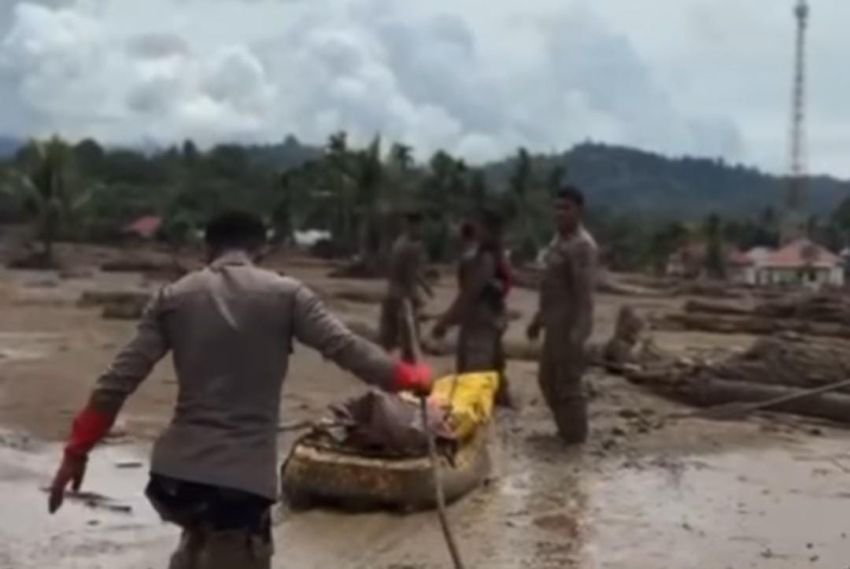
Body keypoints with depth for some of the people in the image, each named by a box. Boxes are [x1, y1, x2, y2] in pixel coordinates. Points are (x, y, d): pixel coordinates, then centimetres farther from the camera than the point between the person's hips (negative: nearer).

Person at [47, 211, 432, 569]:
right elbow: (347, 348, -6)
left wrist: (77, 451, 9)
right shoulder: (286, 294, -1)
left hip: (175, 472, 5)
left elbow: (119, 379, 2)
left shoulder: (173, 298, 6)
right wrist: (412, 378, 8)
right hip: (244, 477, -4)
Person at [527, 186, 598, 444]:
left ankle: (576, 441, 10)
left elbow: (585, 292, -24)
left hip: (570, 324, -10)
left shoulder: (582, 245, -18)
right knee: (547, 378, 19)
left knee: (568, 384, -2)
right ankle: (566, 431, 33)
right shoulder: (559, 238, 14)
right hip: (555, 321, 10)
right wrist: (539, 318, 23)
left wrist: (577, 332, -31)